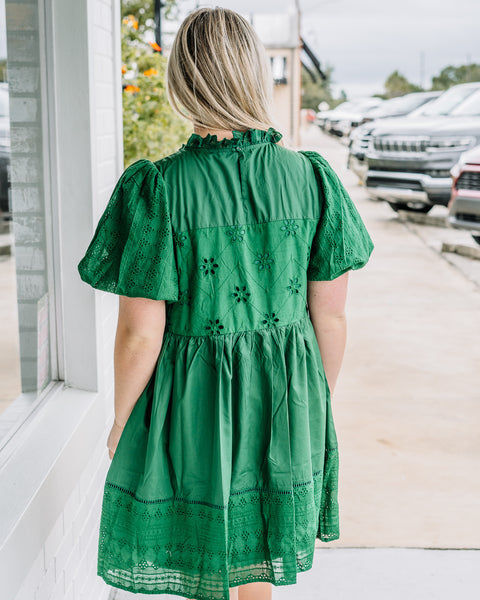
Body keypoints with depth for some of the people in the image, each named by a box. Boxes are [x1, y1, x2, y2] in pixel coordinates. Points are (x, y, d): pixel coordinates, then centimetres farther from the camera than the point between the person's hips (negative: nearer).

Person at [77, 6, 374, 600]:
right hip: (285, 399, 4)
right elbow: (331, 316, -2)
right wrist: (319, 398, 15)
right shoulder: (313, 178, -8)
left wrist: (119, 424, 1)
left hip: (188, 407, -3)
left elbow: (140, 335, -16)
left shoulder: (157, 189, -18)